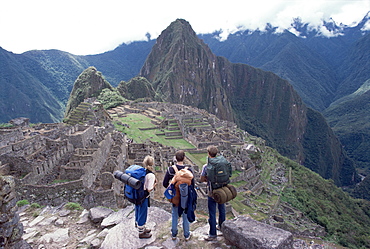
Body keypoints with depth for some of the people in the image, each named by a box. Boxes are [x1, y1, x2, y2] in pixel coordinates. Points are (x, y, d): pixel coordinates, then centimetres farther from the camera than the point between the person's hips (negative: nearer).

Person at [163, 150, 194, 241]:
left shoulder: (170, 169, -16)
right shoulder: (189, 169, -17)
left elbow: (165, 183, -10)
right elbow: (192, 184, -10)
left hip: (175, 196, 1)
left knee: (175, 215, 18)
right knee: (186, 215, 16)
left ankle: (174, 234, 33)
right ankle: (187, 235, 30)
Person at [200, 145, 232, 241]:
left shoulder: (206, 166, -19)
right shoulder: (223, 163, -8)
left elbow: (202, 179, -7)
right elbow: (226, 175, 6)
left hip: (212, 192, -5)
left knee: (212, 213, 6)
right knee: (222, 209, 23)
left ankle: (213, 234, 17)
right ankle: (221, 226, 44)